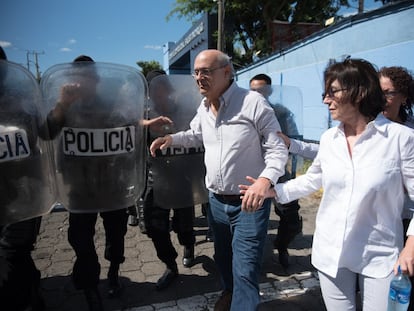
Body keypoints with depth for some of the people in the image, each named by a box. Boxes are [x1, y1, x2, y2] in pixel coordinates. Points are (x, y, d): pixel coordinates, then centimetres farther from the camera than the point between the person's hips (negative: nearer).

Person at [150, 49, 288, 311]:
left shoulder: (253, 102, -17)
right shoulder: (203, 108, 5)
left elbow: (277, 148, -16)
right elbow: (196, 135, 24)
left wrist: (265, 179, -35)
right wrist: (171, 138, 4)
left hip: (249, 202, -7)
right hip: (216, 200, 7)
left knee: (244, 270, 0)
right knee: (222, 257, 26)